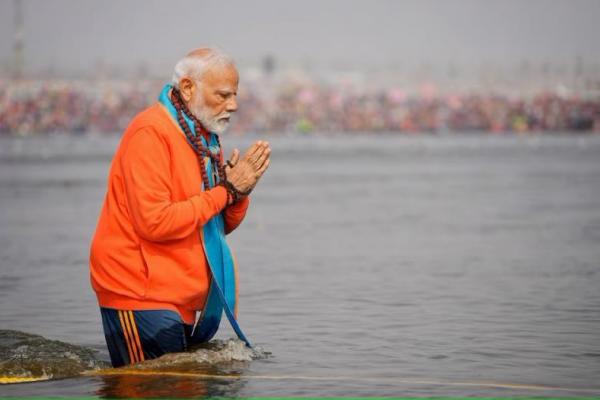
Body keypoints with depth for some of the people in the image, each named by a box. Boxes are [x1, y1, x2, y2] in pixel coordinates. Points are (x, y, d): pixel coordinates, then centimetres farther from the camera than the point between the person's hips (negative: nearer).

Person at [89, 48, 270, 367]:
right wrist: (226, 191, -16)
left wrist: (240, 192, -5)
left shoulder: (203, 136, 14)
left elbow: (222, 224, 18)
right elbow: (155, 221, -24)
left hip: (181, 301, 9)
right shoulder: (151, 132, -15)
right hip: (139, 297, -9)